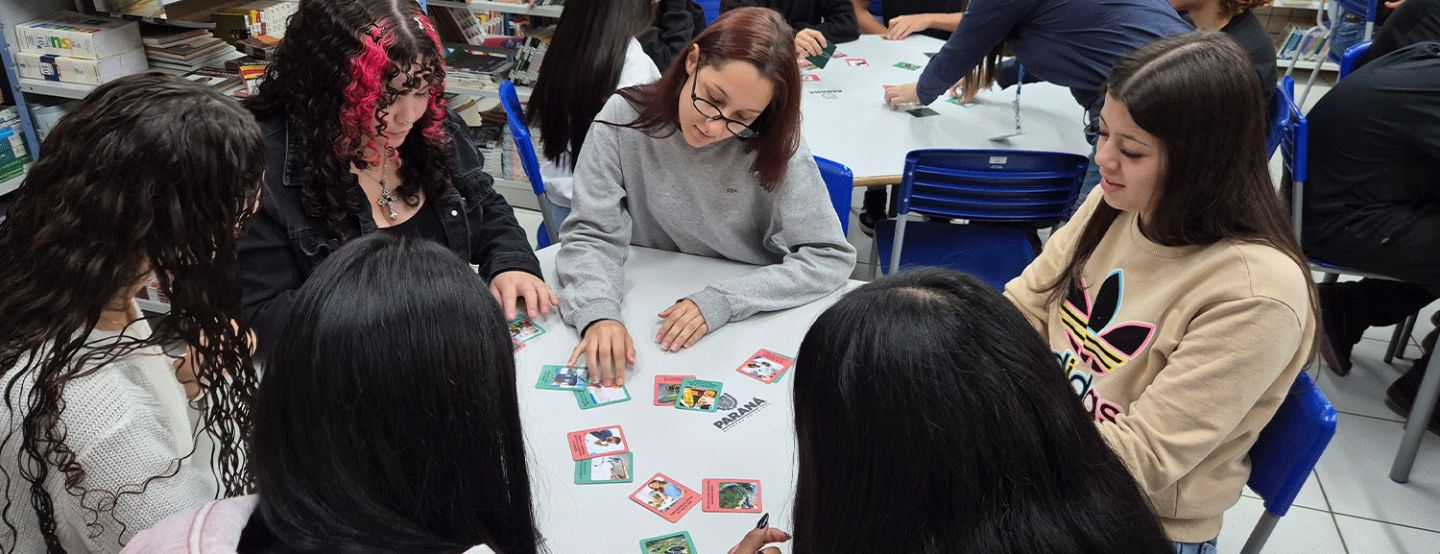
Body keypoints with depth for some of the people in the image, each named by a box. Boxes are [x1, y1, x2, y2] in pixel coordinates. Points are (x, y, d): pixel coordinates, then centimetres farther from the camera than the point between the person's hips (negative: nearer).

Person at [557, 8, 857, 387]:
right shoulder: (623, 119, -11)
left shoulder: (774, 143, -14)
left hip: (747, 325, 0)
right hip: (643, 312, 0)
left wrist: (721, 301, -24)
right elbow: (590, 235, -10)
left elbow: (831, 258, -13)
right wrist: (598, 313, -30)